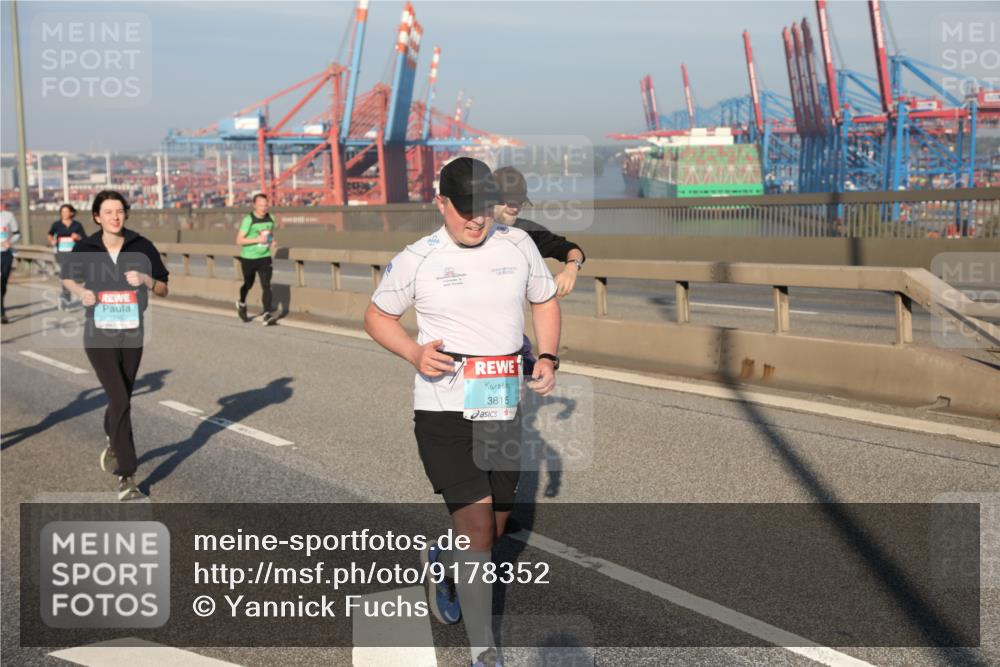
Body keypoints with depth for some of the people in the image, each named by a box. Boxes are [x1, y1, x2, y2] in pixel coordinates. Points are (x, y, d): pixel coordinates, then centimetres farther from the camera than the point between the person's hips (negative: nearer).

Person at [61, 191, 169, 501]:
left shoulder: (141, 246, -3)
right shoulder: (85, 249, -4)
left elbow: (163, 289, 2)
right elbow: (67, 277, 15)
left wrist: (145, 279, -18)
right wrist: (81, 291, -6)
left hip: (132, 335, 2)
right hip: (99, 336, -2)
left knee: (121, 400, 16)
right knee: (120, 400, -14)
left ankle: (113, 446, 48)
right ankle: (126, 477, -10)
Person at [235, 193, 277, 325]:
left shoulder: (270, 219, 2)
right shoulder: (248, 220, -15)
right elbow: (239, 240, -17)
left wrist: (273, 242, -1)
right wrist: (257, 240, -26)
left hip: (265, 257, 3)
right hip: (249, 258, -3)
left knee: (266, 285, -12)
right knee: (248, 284, 16)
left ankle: (267, 315, -17)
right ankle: (242, 304, 46)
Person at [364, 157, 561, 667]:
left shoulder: (517, 244, 3)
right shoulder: (416, 260, -6)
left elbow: (545, 301, 17)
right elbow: (376, 316, 6)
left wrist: (548, 358, 1)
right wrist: (415, 353, -13)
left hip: (503, 410, 4)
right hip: (444, 410, -4)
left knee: (496, 526, 15)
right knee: (478, 530, -12)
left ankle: (441, 561, 50)